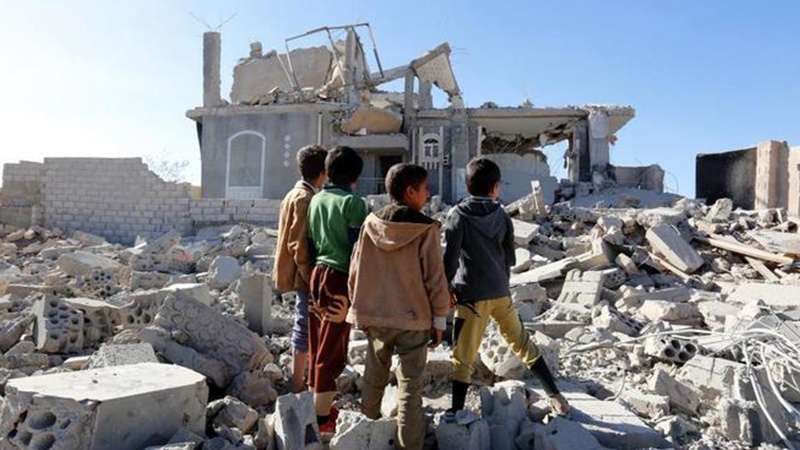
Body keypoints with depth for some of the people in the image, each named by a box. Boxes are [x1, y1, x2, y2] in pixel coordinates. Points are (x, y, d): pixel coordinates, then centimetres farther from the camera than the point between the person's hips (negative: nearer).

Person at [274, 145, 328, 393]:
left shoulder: (295, 194, 14)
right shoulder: (306, 198, -18)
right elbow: (299, 244, -23)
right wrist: (310, 277, -19)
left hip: (299, 273, 10)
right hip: (303, 273, -10)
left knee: (304, 325, 18)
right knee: (305, 326, -2)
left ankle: (299, 379, 30)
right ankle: (298, 384, 9)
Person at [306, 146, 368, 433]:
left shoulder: (316, 199, 10)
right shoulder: (352, 202, -11)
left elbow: (310, 242, 13)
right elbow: (357, 249, -15)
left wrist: (315, 277, 19)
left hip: (318, 275, 7)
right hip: (340, 279, -7)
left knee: (318, 347, 17)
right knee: (332, 352, 2)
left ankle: (318, 407, 31)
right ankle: (322, 418, 10)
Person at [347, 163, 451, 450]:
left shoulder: (371, 224, -4)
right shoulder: (425, 229, -15)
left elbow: (355, 273, 3)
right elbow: (436, 280, -11)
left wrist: (361, 310, 16)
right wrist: (440, 319, 1)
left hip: (375, 317, 4)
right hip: (414, 319, -4)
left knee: (374, 378, 23)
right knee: (410, 385, 7)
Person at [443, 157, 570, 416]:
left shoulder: (458, 215, -8)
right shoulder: (502, 215, 5)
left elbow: (449, 258, -12)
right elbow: (509, 258, 11)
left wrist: (447, 288, 1)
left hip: (472, 295, -4)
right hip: (501, 293, 4)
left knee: (463, 357, 4)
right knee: (522, 341, 20)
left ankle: (457, 412, 9)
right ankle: (554, 394, 27)